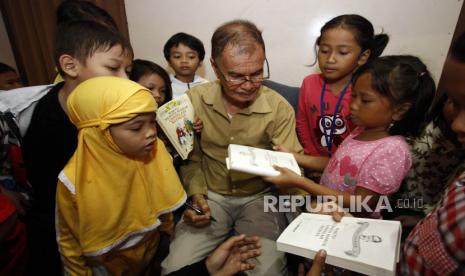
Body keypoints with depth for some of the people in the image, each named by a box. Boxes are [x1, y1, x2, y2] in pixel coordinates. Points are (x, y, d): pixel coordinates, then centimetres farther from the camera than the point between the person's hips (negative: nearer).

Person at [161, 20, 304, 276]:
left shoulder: (279, 108, -14)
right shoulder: (194, 100, -8)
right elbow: (190, 158, 4)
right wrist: (196, 194, -12)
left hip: (260, 197, 0)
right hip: (211, 196, 1)